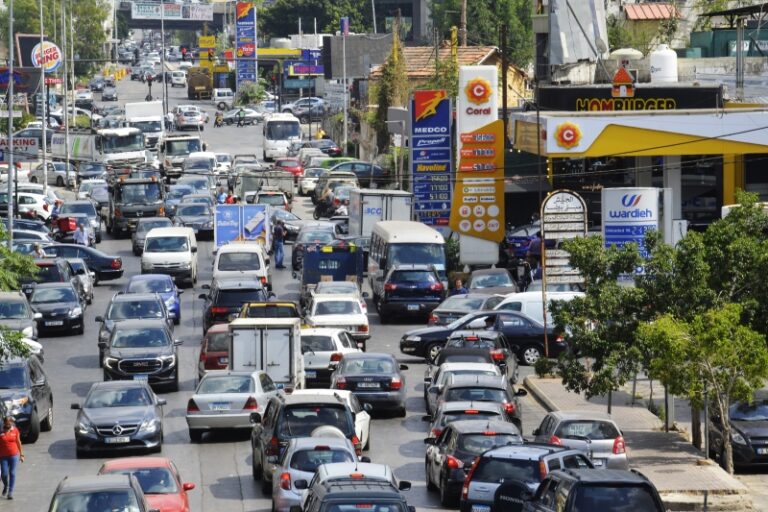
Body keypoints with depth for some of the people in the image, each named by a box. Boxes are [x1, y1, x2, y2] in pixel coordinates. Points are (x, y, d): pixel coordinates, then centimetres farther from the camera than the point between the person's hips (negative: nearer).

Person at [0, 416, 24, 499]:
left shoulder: (15, 430, 2)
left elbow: (18, 442, 9)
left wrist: (21, 454, 11)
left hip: (14, 455, 1)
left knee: (12, 473, -1)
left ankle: (10, 492, 4)